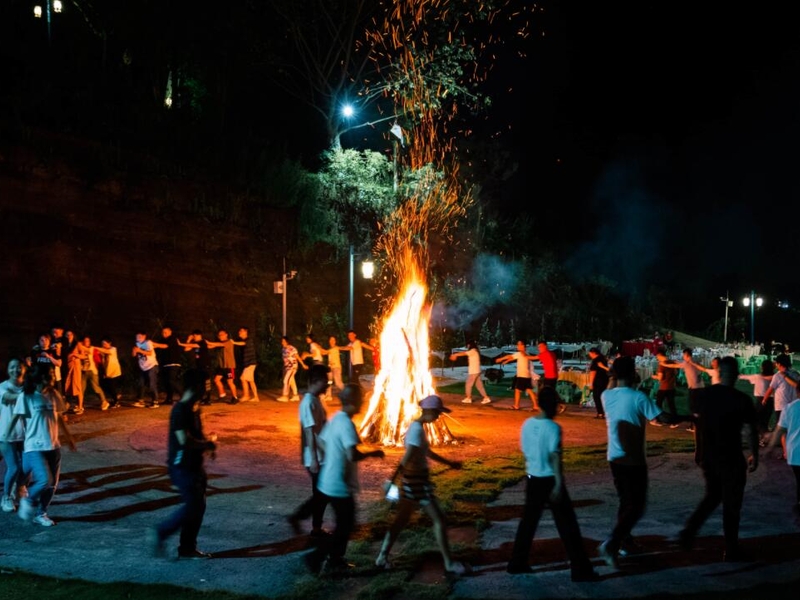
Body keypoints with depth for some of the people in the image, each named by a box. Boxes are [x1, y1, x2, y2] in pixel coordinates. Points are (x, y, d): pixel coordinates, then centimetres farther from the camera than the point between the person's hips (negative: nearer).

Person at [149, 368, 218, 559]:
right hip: (182, 466, -9)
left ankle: (188, 548, 20)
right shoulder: (180, 410, -21)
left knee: (198, 505, 11)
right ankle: (160, 532, 9)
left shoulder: (193, 408, 9)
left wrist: (208, 442, 2)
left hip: (194, 464, 9)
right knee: (191, 506, -7)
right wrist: (208, 444, -14)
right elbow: (184, 440, -28)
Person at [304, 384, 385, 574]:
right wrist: (372, 453, -17)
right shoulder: (346, 424, -23)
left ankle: (335, 558, 29)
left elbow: (321, 441, 18)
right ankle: (316, 556, 2)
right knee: (345, 526, 2)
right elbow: (353, 455, -33)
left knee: (344, 523, 21)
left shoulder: (335, 419, 6)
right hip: (340, 485, -9)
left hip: (329, 482, 9)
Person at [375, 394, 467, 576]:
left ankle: (382, 557, 20)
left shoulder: (417, 426, 11)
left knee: (402, 518, 16)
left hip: (413, 478, 10)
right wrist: (393, 479, -31)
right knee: (439, 519, -1)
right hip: (417, 480, -10)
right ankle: (449, 563, 6)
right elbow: (408, 456, -27)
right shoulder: (418, 429, -20)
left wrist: (449, 463, 29)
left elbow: (427, 452, 23)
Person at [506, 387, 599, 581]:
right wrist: (559, 484, -20)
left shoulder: (527, 424, 3)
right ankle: (581, 570, 6)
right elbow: (555, 457, -21)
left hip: (533, 479, 6)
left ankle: (517, 564, 23)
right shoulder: (552, 427, -17)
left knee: (528, 521, 18)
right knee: (567, 524, 2)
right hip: (550, 480, -6)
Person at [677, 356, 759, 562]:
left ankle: (689, 531, 12)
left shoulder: (703, 395, -1)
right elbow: (750, 431, -11)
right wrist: (754, 455, 3)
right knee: (731, 504, 8)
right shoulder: (742, 400, -14)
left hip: (707, 456, 5)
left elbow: (698, 425, 6)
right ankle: (731, 550, 17)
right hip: (731, 459, -4)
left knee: (712, 496, 23)